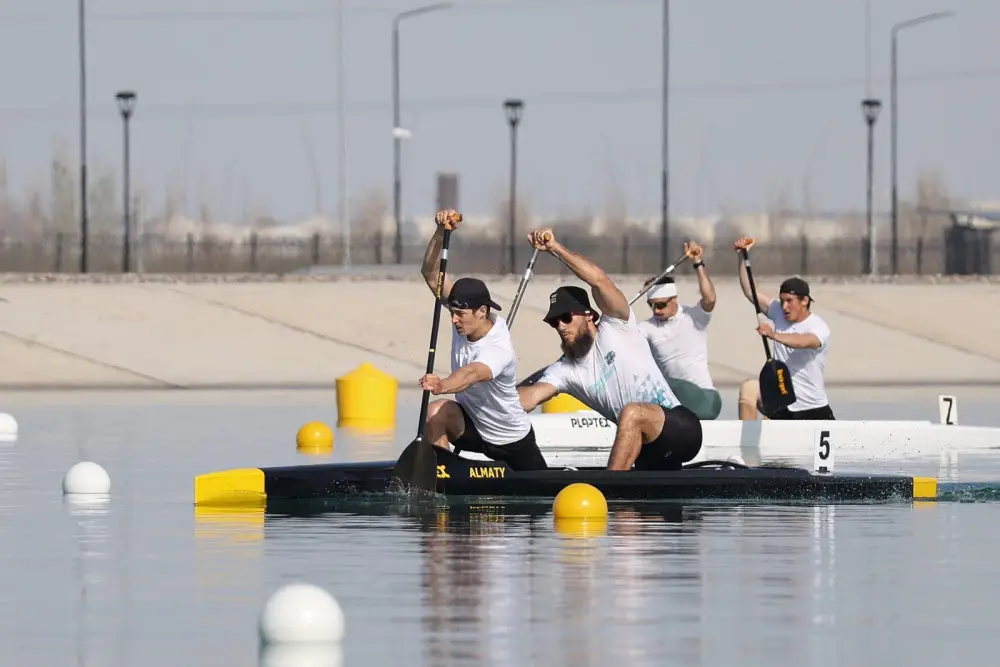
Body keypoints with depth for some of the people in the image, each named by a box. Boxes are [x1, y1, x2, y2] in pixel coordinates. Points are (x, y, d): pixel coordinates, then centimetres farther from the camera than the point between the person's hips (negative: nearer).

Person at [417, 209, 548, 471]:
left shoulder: (499, 350, -36)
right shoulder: (466, 319, -16)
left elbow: (471, 374, -58)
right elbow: (431, 274, -20)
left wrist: (442, 386, -79)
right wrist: (440, 234, -37)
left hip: (513, 440, -4)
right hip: (471, 423, 4)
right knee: (437, 411, -29)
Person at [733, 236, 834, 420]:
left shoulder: (819, 328, -18)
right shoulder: (778, 312, 0)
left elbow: (802, 342, -41)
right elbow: (749, 290, -2)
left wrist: (773, 334, -59)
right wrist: (742, 257, -14)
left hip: (813, 409, -3)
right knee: (748, 388, -26)